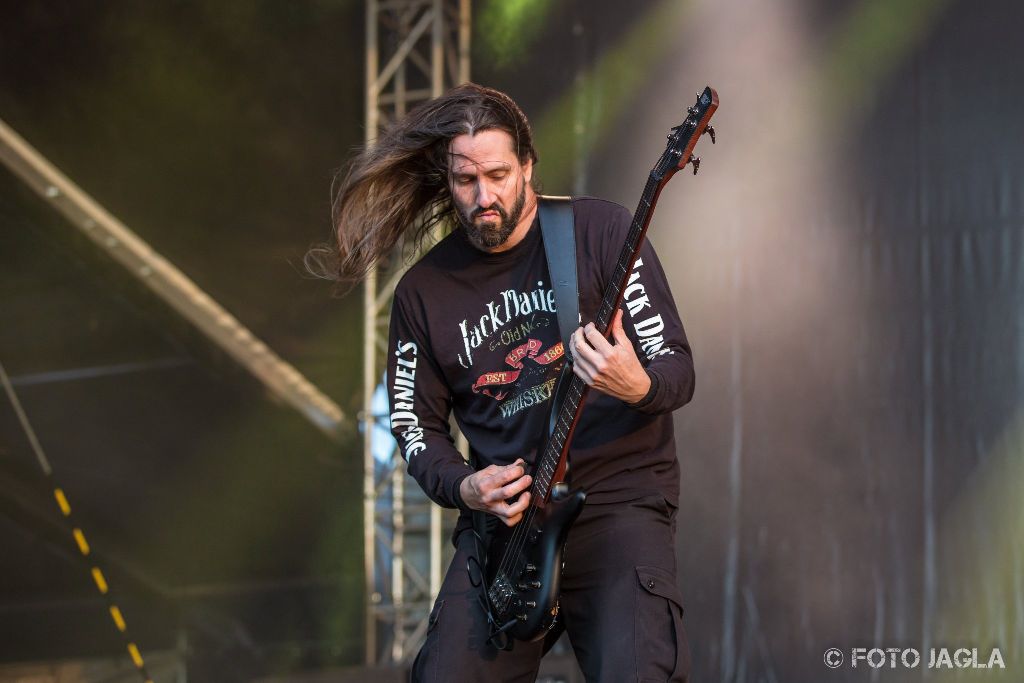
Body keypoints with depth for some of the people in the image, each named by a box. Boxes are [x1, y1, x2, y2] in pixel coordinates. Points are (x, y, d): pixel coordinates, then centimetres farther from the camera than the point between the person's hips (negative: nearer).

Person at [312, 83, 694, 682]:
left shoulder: (600, 231, -2)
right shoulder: (424, 293, 8)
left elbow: (679, 372, -3)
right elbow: (417, 425, 16)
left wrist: (639, 386, -26)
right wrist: (464, 487, -4)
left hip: (620, 496, -3)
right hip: (501, 515, 3)